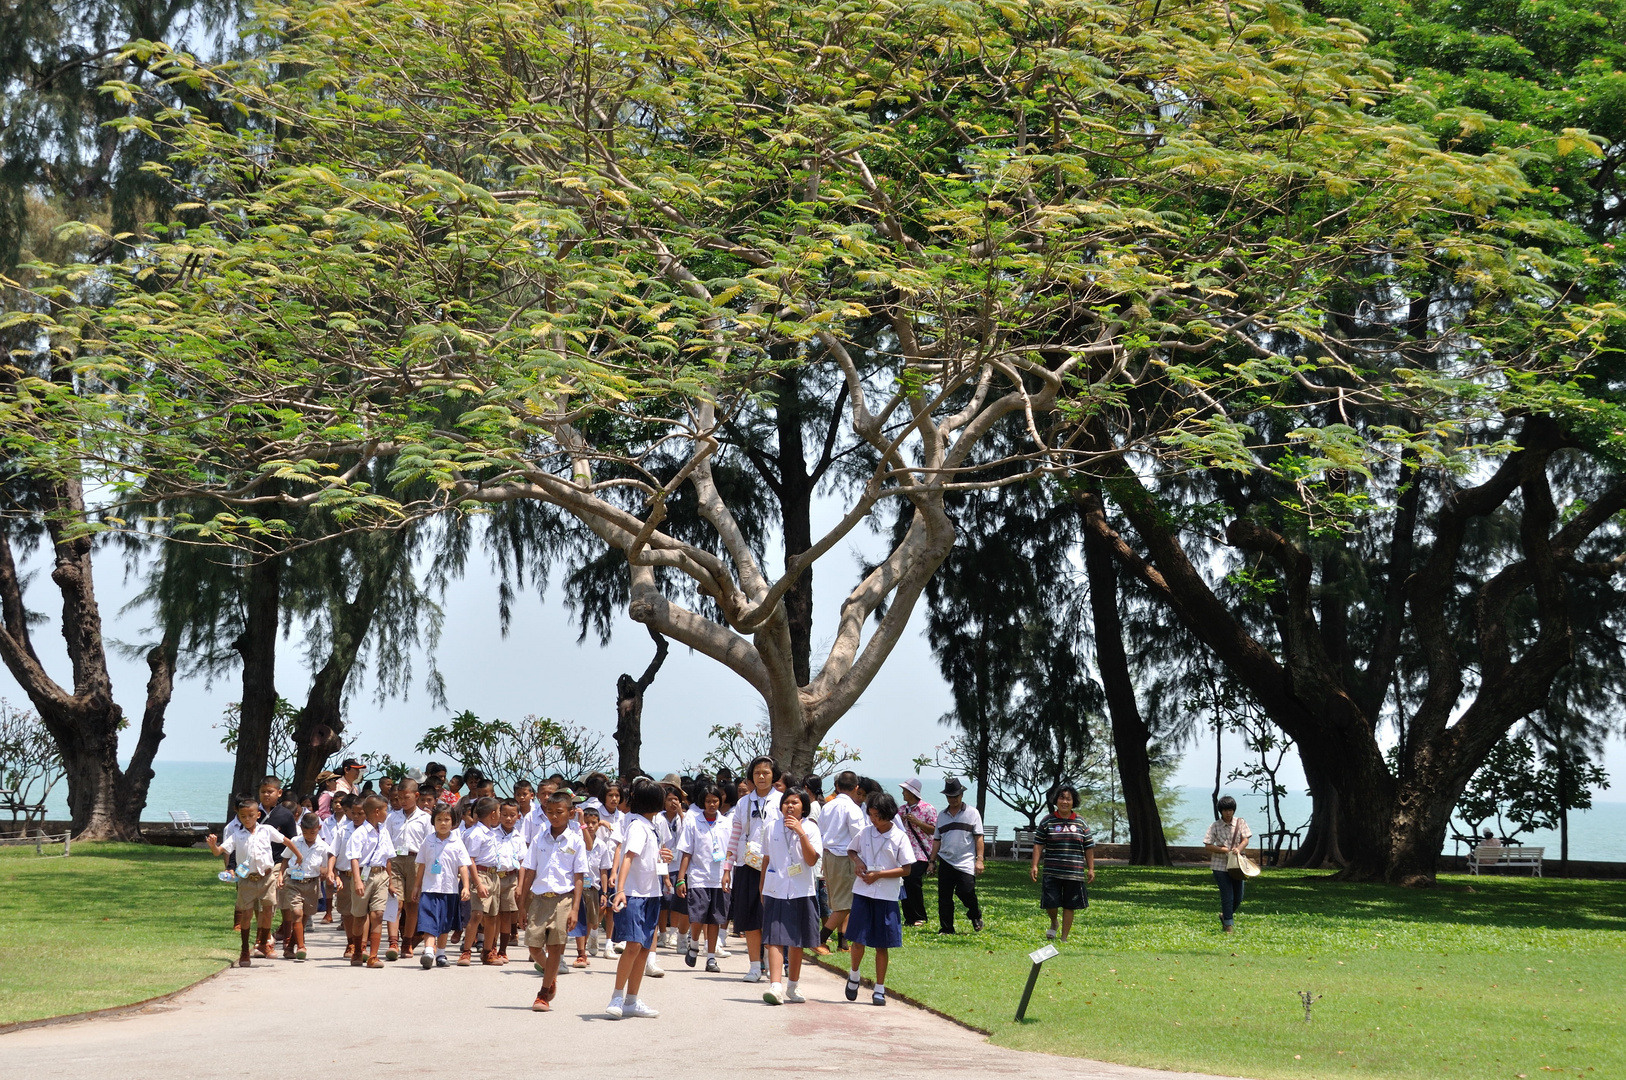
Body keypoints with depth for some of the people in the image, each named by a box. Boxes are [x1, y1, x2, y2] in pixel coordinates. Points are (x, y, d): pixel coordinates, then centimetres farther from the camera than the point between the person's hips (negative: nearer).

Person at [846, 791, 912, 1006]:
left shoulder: (899, 838, -6)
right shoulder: (865, 833, 3)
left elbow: (906, 869, -6)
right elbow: (852, 851, 20)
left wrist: (879, 874, -13)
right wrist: (857, 861, -3)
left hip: (887, 896, -2)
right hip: (862, 892, 2)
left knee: (882, 944, 4)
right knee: (858, 939, -4)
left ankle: (880, 990, 14)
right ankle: (854, 976, 23)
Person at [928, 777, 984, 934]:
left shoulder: (972, 813, 4)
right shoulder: (942, 815, 14)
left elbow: (978, 837, 1)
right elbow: (937, 840, 18)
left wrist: (979, 859, -7)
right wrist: (932, 861, 13)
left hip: (966, 862, -4)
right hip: (945, 861, 4)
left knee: (966, 891, -13)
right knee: (944, 897, 1)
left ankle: (976, 915, 17)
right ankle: (946, 928, 10)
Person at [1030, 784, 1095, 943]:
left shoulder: (1081, 823, 6)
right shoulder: (1047, 821, 2)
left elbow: (1089, 847, 9)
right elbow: (1038, 844, 1)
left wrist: (1091, 869, 5)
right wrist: (1034, 866, -6)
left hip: (1075, 873, 1)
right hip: (1052, 872, -1)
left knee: (1069, 906, 6)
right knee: (1050, 903, -5)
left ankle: (1064, 938, 18)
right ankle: (1053, 923, 28)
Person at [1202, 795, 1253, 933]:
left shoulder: (1240, 823, 3)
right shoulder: (1215, 826, -3)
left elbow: (1246, 839, -4)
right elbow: (1207, 846, -4)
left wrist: (1239, 848, -25)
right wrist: (1223, 850, -17)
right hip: (1220, 865, -3)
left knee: (1238, 898, 9)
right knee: (1227, 896, -7)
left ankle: (1225, 915, 35)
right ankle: (1229, 924, 4)